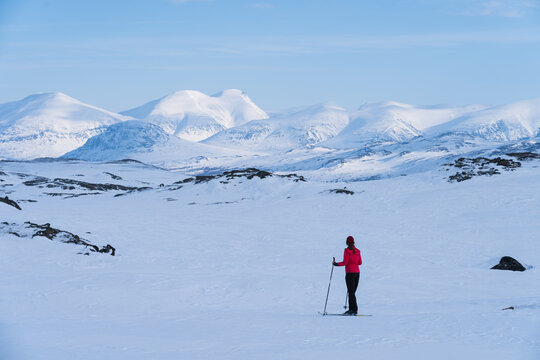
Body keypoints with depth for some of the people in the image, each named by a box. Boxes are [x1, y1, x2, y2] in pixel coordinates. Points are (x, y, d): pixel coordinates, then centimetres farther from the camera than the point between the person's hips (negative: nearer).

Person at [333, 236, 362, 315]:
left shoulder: (347, 251, -10)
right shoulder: (357, 251, 7)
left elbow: (345, 263, -13)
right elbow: (360, 263, 11)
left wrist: (336, 264, 0)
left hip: (350, 273, -6)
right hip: (357, 272, 6)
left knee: (351, 292, -6)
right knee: (352, 291, 12)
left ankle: (354, 309, -11)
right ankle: (351, 309, 13)